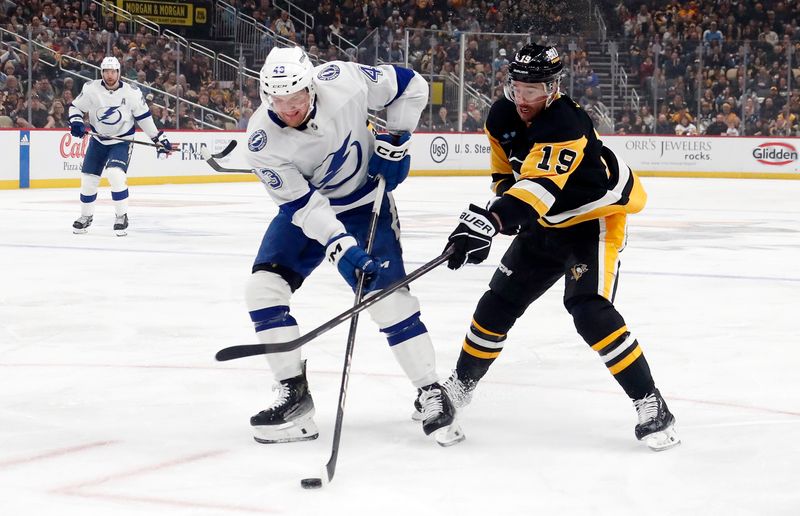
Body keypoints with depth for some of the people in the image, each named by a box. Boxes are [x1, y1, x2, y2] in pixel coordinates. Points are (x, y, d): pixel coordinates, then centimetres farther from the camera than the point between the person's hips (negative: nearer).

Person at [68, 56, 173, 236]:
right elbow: (75, 106, 2)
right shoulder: (91, 89, -11)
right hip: (98, 140, 3)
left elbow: (144, 117, -3)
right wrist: (76, 122, -18)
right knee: (88, 179, 4)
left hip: (121, 141, -3)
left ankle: (122, 216, -10)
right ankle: (86, 216, 25)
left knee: (116, 174, -24)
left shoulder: (131, 93, -13)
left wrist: (159, 138, -1)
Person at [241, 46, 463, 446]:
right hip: (306, 210, 2)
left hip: (366, 204, -2)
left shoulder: (343, 81, -27)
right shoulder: (262, 141, -24)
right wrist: (340, 247, -36)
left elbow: (410, 86, -10)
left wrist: (394, 142, -12)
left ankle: (431, 394, -2)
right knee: (263, 287, -12)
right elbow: (302, 204, -25)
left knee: (388, 295, -13)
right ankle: (293, 394, -3)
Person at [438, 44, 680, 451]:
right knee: (500, 300, 8)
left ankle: (650, 404, -18)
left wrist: (490, 221, -63)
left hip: (597, 218, -8)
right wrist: (507, 208, -12)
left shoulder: (565, 126, -34)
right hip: (547, 221, 8)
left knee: (590, 309, -24)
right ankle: (462, 382, 28)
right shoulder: (502, 118, -8)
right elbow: (505, 173, 9)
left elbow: (541, 184, -50)